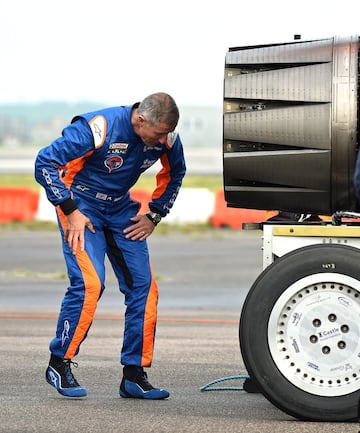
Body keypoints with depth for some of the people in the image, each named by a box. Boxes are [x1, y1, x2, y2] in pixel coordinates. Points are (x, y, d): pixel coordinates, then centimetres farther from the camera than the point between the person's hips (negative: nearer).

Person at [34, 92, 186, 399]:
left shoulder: (167, 138, -12)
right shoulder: (98, 129, -29)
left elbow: (174, 173, 12)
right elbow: (46, 162, -23)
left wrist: (154, 215, 4)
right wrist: (70, 211, -22)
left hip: (120, 208, 6)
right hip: (81, 204, -6)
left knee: (143, 285, -5)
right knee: (89, 282, -21)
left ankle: (134, 374, 3)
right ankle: (59, 363, -6)